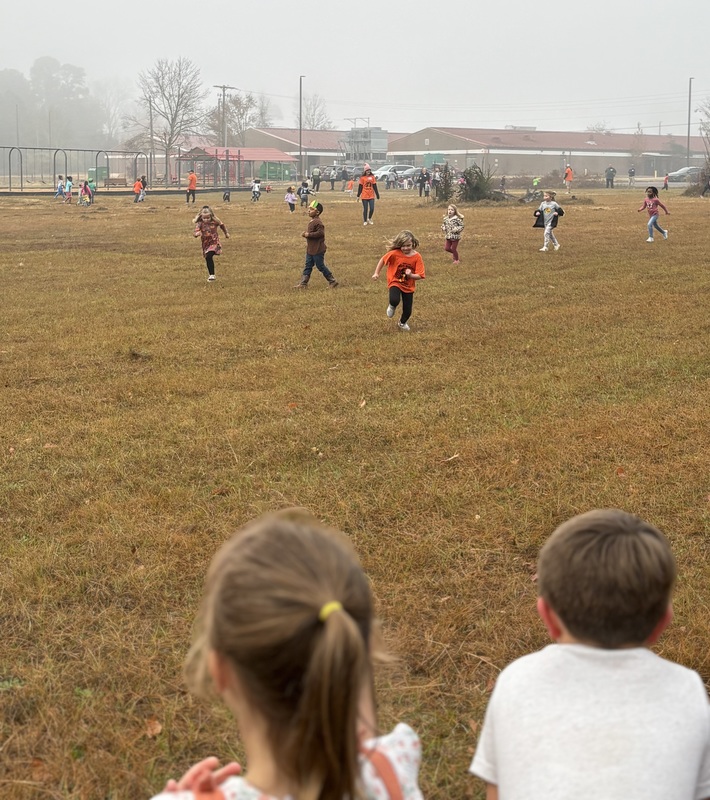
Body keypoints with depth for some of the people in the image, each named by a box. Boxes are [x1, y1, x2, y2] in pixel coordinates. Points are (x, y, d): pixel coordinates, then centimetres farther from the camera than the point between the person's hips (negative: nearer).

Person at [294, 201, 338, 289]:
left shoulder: (318, 222, -19)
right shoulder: (312, 221, 12)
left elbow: (320, 233, -28)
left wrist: (309, 234, -24)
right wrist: (305, 233, 7)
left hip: (318, 250, -10)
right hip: (310, 249, 10)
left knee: (321, 266, -1)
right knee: (308, 266, 10)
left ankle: (332, 281, 11)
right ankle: (303, 283, 12)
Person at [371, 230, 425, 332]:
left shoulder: (417, 257, -16)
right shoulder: (394, 253, -19)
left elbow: (420, 276, -15)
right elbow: (383, 260, -2)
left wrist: (410, 275, -34)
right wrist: (376, 273, -3)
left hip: (409, 286, 2)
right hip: (395, 282, -2)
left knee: (407, 312, 7)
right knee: (395, 301, -32)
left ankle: (402, 323, 45)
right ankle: (392, 307, 9)